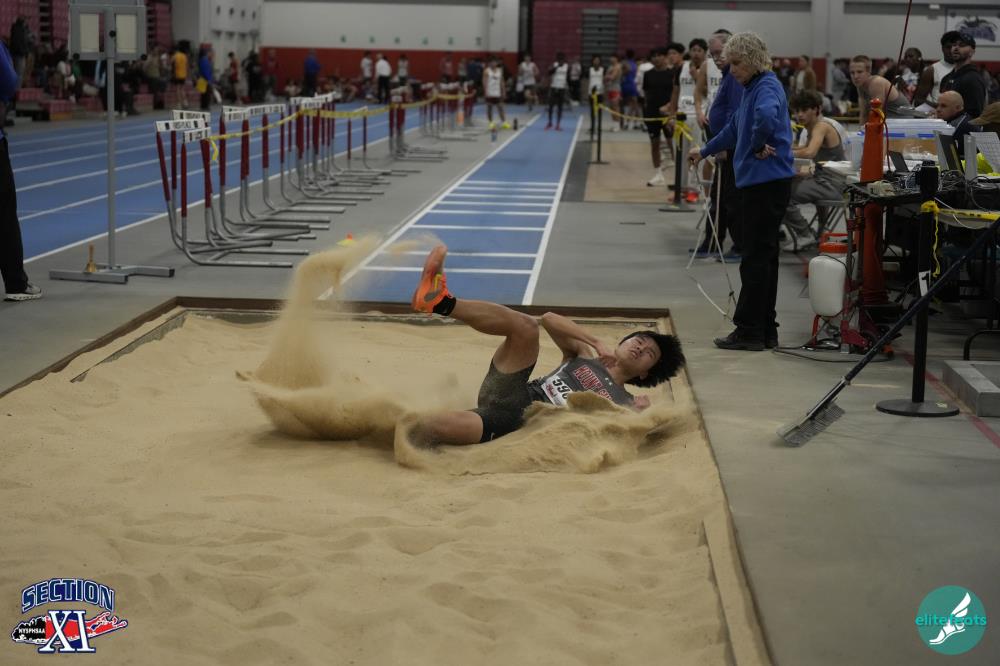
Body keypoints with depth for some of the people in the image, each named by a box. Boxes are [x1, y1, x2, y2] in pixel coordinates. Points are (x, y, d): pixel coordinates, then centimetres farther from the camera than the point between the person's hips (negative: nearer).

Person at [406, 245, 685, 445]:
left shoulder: (624, 404, 16)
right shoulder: (584, 358, 25)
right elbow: (550, 319, 15)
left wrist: (636, 418, -14)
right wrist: (598, 342, 8)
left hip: (520, 424, -4)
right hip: (511, 397, 4)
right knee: (525, 327, -22)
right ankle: (441, 302, -32)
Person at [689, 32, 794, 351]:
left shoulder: (767, 87, -13)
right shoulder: (751, 88, 17)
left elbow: (766, 116, -37)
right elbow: (734, 128, 32)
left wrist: (759, 146, -22)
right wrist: (704, 151, 40)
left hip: (767, 181, -10)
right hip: (758, 180, 10)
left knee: (757, 258, -5)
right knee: (763, 256, 12)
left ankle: (749, 331, -1)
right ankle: (765, 330, 17)